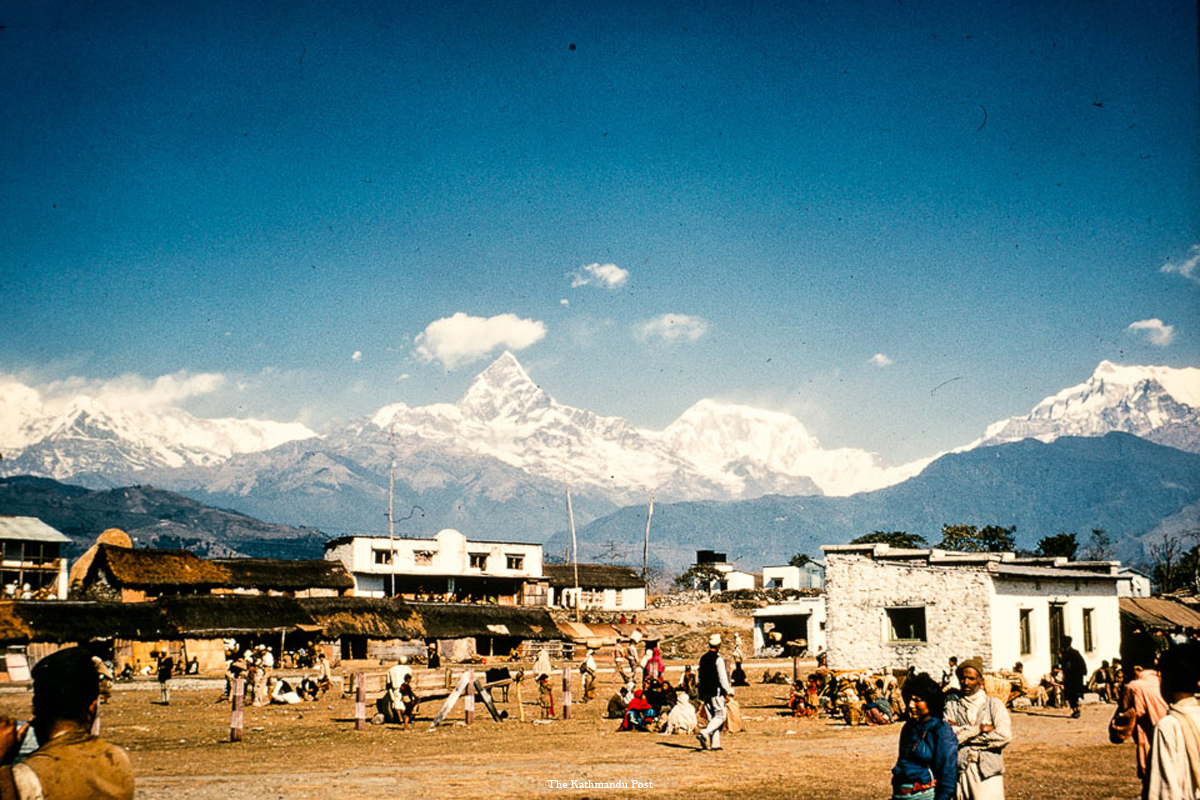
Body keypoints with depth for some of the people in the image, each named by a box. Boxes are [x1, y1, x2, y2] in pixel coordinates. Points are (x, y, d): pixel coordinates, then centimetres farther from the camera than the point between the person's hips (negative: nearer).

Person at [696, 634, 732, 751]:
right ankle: (704, 733, -21)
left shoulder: (703, 658, 10)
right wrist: (729, 691, -5)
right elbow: (722, 678, -15)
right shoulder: (718, 659, -13)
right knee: (720, 716, -2)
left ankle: (715, 744, 8)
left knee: (712, 717, 10)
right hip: (717, 692, -7)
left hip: (705, 692, 7)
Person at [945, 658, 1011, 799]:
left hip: (988, 773, -1)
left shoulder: (994, 704, 6)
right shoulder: (952, 706, 9)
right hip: (961, 772, 1)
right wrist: (978, 729, -10)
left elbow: (1005, 736, -9)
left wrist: (964, 734, -6)